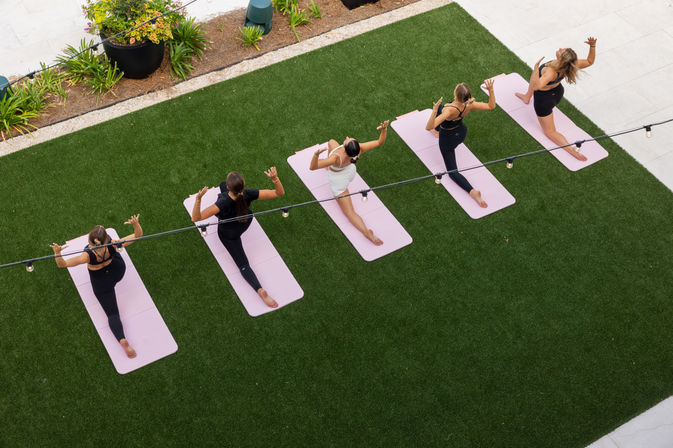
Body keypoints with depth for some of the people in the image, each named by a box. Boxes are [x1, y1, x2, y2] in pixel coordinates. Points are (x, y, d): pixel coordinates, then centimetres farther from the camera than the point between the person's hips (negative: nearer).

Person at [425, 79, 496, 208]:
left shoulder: (449, 110, -45)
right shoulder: (469, 106, -29)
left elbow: (428, 127, -49)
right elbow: (491, 106, -14)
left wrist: (434, 111, -60)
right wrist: (491, 90, -21)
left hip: (448, 140, -6)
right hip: (461, 133, 6)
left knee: (452, 171, 8)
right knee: (440, 107, 28)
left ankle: (472, 191, -15)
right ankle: (438, 130, 59)